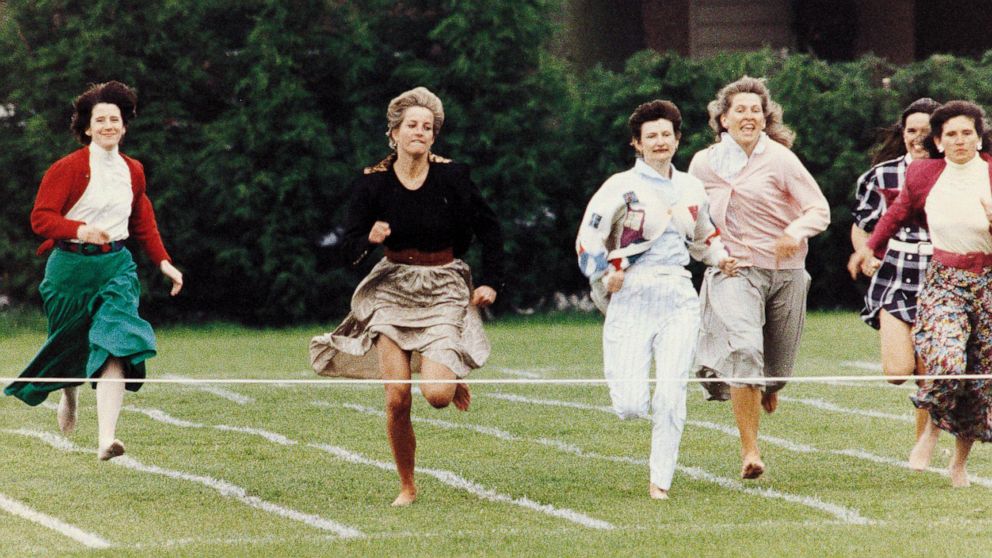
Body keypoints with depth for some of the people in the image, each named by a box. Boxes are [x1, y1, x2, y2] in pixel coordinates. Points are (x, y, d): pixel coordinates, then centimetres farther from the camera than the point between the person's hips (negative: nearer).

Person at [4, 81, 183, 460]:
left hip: (116, 266, 2)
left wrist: (163, 262, 14)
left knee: (113, 347, -17)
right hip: (71, 267, -2)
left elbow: (144, 223, 22)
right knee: (69, 345, 14)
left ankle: (106, 439, -27)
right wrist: (81, 230, -29)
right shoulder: (68, 169, -9)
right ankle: (69, 397, 51)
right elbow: (40, 217, -14)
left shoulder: (133, 171, 8)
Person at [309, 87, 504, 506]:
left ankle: (454, 381, 23)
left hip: (444, 288, -1)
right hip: (393, 288, 1)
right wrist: (370, 239, -25)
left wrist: (491, 281, 2)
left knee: (437, 394, -16)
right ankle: (407, 487, 10)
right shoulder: (372, 183, -6)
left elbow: (489, 230, 7)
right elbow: (350, 247, -4)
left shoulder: (451, 177, -6)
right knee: (396, 398, -8)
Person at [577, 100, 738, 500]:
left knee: (671, 393, -10)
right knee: (630, 406, -11)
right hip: (632, 301, -3)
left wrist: (720, 257, 9)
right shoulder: (622, 187, -3)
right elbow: (588, 239, -4)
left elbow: (702, 237, 29)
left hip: (678, 299, 4)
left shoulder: (691, 189, 13)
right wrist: (607, 276, -18)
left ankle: (660, 479, 2)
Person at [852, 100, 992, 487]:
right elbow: (899, 213, 21)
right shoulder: (925, 176, 2)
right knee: (946, 362, -24)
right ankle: (932, 429, 3)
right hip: (944, 281, 0)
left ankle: (960, 461, 23)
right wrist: (871, 247, 32)